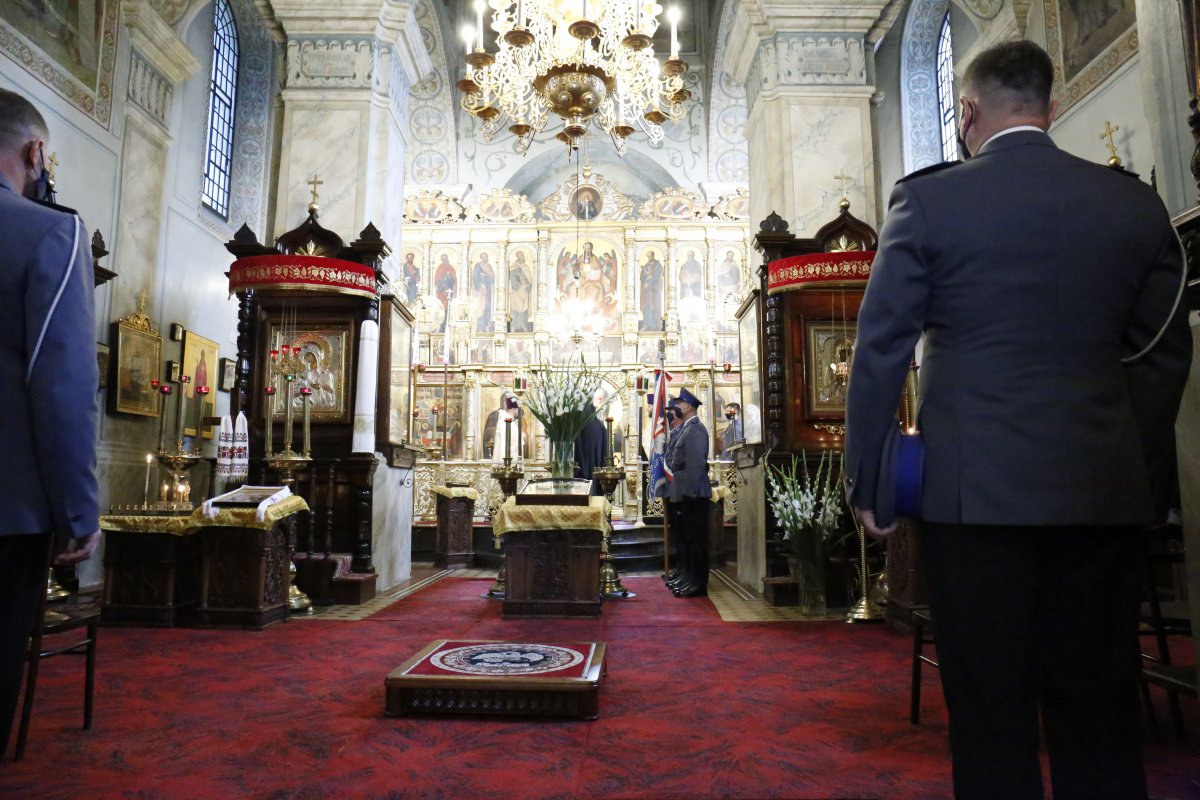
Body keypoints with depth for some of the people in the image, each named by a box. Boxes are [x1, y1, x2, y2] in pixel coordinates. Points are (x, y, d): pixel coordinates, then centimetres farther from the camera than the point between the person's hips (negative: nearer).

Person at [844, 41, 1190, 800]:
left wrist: (868, 486, 2)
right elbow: (1164, 353, 12)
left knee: (992, 715, 6)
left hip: (976, 488, -3)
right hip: (1104, 491, 4)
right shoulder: (1136, 203, 8)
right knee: (1100, 714, 14)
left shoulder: (927, 199, -3)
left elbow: (880, 352, -4)